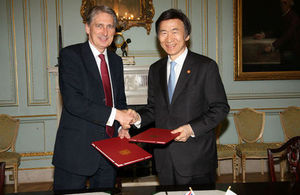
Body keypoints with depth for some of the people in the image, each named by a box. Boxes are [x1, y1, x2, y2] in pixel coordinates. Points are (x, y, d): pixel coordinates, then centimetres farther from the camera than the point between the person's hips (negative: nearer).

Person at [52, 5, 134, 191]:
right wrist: (115, 114, -21)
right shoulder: (70, 55, -9)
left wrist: (122, 127, 1)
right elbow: (72, 101, -20)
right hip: (77, 149, -6)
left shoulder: (116, 60, 12)